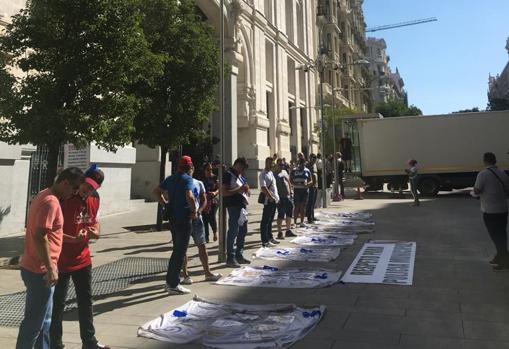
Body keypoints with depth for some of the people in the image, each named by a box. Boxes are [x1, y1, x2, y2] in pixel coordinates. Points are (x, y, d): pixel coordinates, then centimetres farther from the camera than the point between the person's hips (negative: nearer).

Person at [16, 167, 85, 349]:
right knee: (34, 322, 2)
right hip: (39, 271, -10)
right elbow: (40, 237, -26)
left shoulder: (44, 196, 11)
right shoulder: (51, 202, -20)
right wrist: (50, 268, -22)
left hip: (34, 267, 10)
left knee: (44, 320, 18)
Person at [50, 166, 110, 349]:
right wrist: (74, 239, -30)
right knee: (57, 304, 6)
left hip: (83, 260, 7)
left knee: (86, 301, 17)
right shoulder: (65, 199, -17)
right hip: (61, 262, -7)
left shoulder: (94, 200, 3)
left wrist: (96, 231, -2)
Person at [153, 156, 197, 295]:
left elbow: (157, 191, 17)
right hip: (184, 218, -8)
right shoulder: (187, 179, -13)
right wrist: (194, 210, -16)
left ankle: (170, 281, 27)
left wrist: (166, 204, 15)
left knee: (177, 250, 20)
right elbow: (189, 196, -29)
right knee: (180, 252, 0)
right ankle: (173, 285, 6)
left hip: (172, 217, 8)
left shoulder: (171, 178, 12)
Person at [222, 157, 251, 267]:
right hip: (234, 206, -9)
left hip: (243, 206, 10)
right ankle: (230, 258, 0)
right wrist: (239, 190, -20)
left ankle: (239, 255, 26)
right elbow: (223, 192, -17)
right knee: (233, 232, -6)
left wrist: (246, 189, 5)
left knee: (243, 231, 15)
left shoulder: (240, 176, 18)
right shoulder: (228, 175, -9)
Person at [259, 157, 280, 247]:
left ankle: (270, 237, 27)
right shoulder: (263, 174, -13)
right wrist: (271, 197, -21)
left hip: (275, 200, 9)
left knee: (270, 220, 17)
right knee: (265, 221, -4)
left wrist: (276, 196, 14)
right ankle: (265, 241, -1)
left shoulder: (271, 173, 16)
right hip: (268, 200, -9)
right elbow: (263, 188, -22)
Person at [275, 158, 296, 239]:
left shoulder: (285, 172, 15)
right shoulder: (275, 174, -7)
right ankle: (280, 233, 6)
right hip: (281, 197, -7)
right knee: (281, 215, -3)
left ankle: (288, 231, 25)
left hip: (288, 196, 7)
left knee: (289, 214, 12)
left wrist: (290, 192, 16)